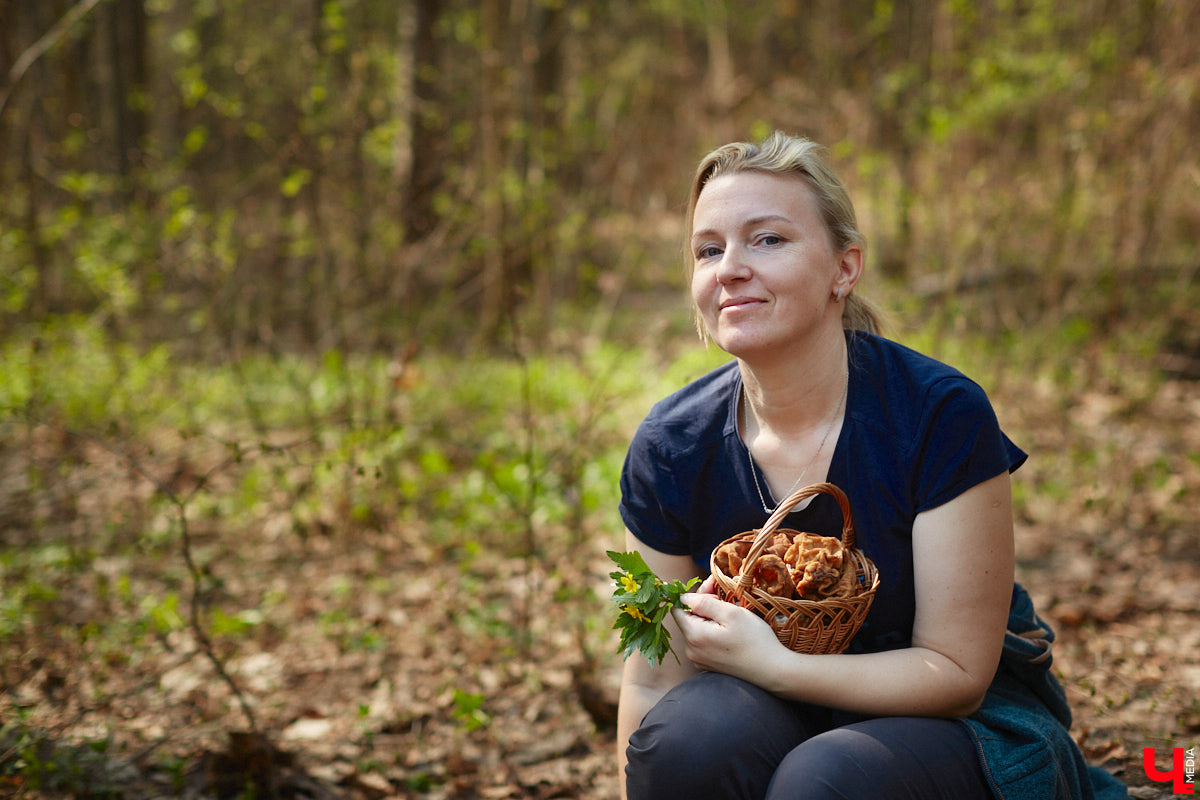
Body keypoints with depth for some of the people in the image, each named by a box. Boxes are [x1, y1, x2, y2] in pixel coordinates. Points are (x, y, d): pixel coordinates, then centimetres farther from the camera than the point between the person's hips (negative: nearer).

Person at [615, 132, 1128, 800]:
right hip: (788, 713, 2)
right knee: (687, 735, -30)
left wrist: (768, 662, -26)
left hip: (962, 724, -2)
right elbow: (653, 681, -2)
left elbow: (957, 671, -16)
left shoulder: (943, 414, -19)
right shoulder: (670, 448, -9)